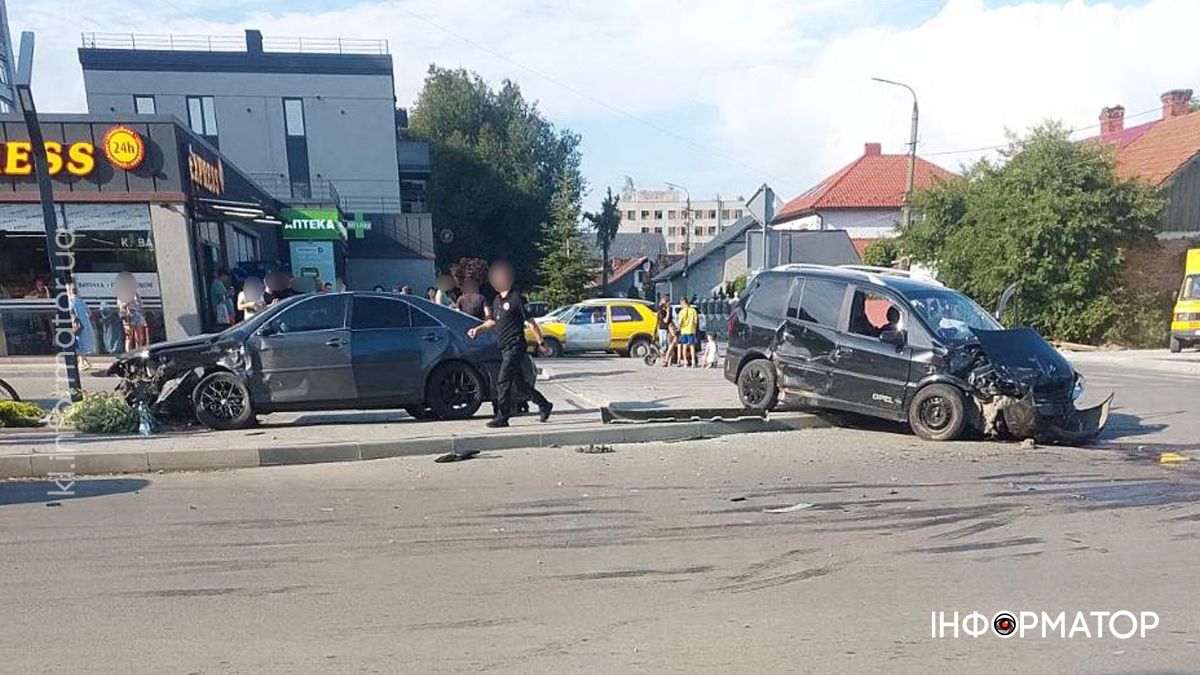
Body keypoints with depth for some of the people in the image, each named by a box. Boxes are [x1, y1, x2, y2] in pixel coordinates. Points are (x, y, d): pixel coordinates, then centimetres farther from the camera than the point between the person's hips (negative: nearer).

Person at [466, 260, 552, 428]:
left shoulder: (516, 298, -10)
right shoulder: (496, 300, 14)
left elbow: (530, 322, -9)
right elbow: (493, 321, 27)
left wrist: (541, 342, -6)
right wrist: (478, 329, 13)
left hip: (515, 346, -8)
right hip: (504, 347, 9)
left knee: (503, 381, -10)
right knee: (519, 382, 13)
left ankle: (502, 417, -2)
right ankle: (544, 405, 27)